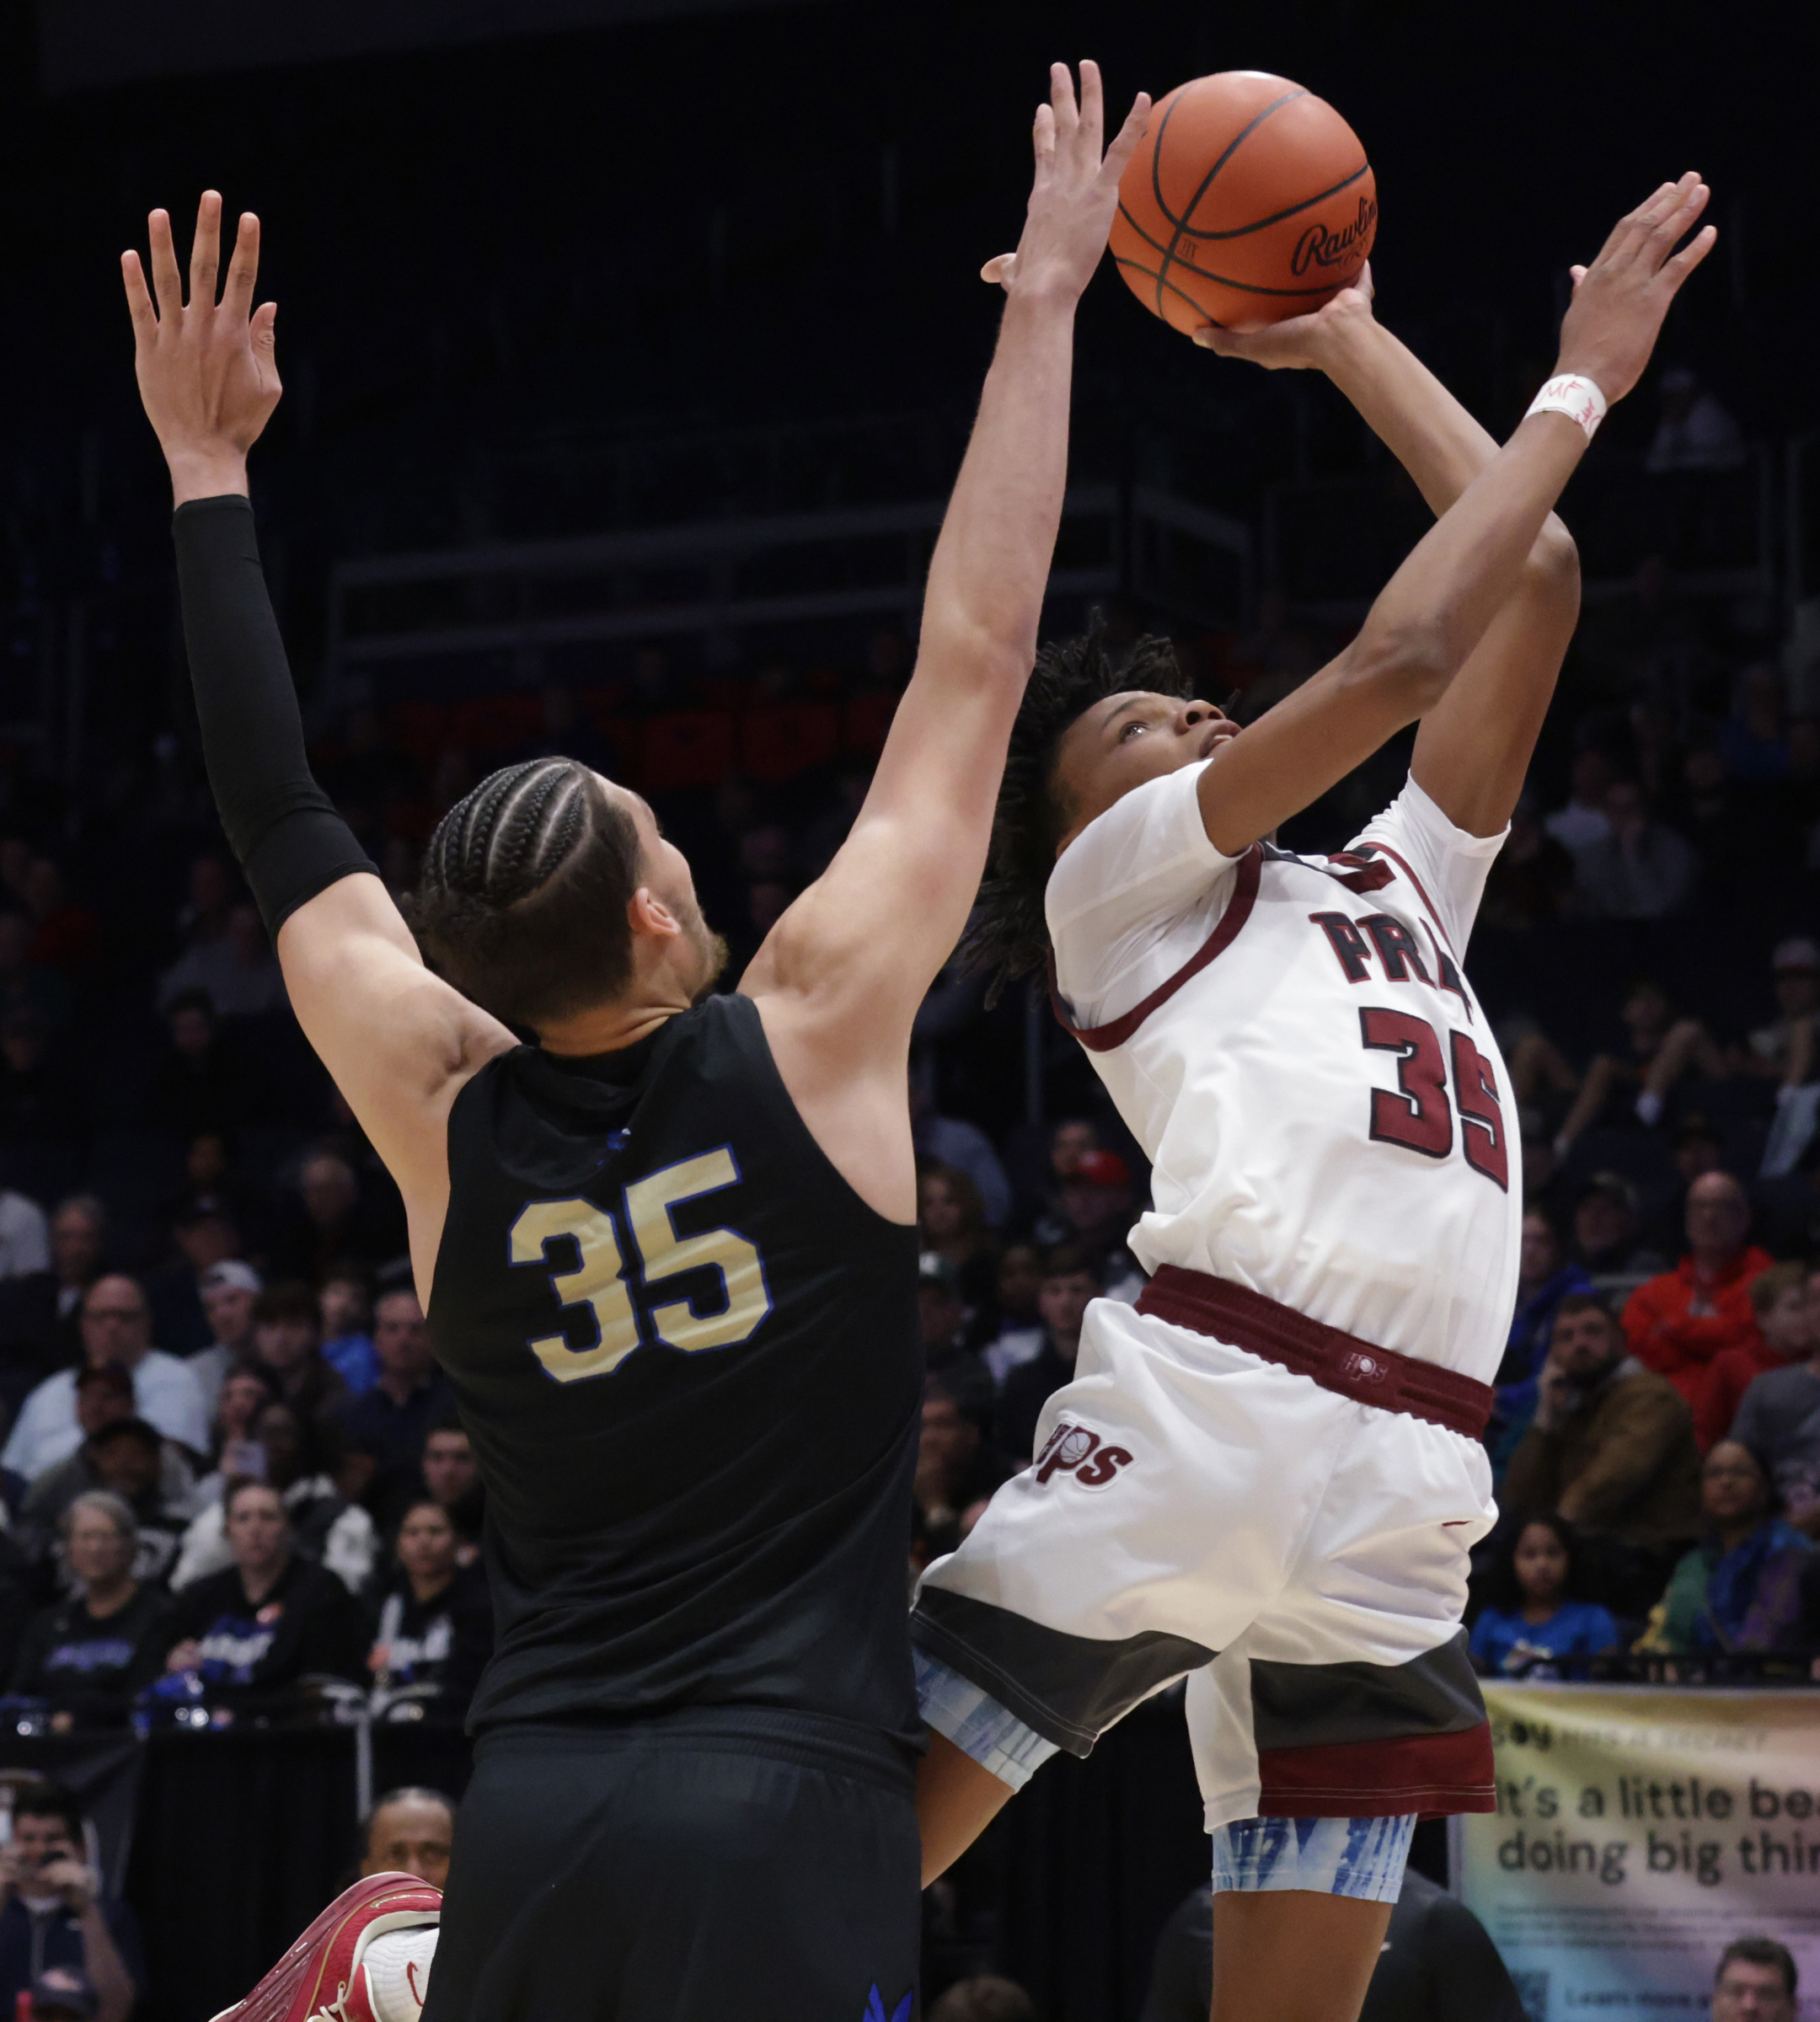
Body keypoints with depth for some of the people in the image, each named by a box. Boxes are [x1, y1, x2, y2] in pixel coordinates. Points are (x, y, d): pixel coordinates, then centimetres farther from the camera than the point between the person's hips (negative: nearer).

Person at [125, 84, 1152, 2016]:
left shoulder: (442, 1120, 5)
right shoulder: (813, 1036, -3)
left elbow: (281, 828, 17)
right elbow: (972, 664, 2)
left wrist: (208, 470, 25)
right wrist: (1041, 303, 10)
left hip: (531, 1807, 4)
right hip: (781, 1811, -4)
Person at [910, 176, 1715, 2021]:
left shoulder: (1397, 887, 32)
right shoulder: (1120, 878, 15)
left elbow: (1529, 583, 29)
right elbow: (1399, 657, 5)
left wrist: (1348, 340, 32)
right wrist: (1580, 385, 14)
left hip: (1394, 1517, 6)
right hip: (1193, 1413, -5)